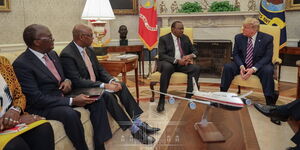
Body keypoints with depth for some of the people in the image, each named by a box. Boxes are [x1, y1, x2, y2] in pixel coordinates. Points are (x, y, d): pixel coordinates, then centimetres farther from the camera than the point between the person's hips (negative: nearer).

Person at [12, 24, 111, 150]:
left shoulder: (52, 54, 7)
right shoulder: (21, 64, -17)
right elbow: (36, 98, -21)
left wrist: (67, 81, -5)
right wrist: (72, 101, -24)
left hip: (61, 96, 8)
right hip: (41, 106, -8)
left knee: (97, 100, -7)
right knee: (70, 114, -36)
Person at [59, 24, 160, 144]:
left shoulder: (89, 50, 6)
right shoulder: (67, 55, -18)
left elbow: (100, 70, 9)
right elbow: (77, 81, -25)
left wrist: (112, 81, -12)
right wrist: (105, 86, -29)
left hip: (95, 85, 8)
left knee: (121, 85, -9)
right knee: (107, 94, -30)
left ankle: (138, 122, -10)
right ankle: (134, 130, -22)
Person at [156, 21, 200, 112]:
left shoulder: (185, 38, 16)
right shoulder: (164, 39, 2)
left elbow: (195, 51, 18)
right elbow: (161, 55, -10)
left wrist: (191, 56, -8)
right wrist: (176, 61, -22)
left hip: (182, 63, 4)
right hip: (168, 63, -4)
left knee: (196, 68, -25)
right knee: (167, 67, -39)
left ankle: (188, 97, -27)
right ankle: (162, 100, -35)